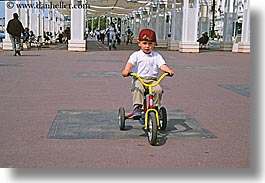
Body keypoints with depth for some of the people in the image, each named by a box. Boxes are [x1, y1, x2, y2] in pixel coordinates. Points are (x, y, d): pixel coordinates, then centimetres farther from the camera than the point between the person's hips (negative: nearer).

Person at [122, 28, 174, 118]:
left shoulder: (156, 56, 11)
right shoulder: (136, 55, 4)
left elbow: (162, 65, -1)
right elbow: (130, 63, -13)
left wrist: (168, 70, -24)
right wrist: (126, 70, -36)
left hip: (152, 80, 2)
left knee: (158, 89, -24)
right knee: (138, 89, -33)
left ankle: (155, 108, -4)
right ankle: (137, 108, -29)